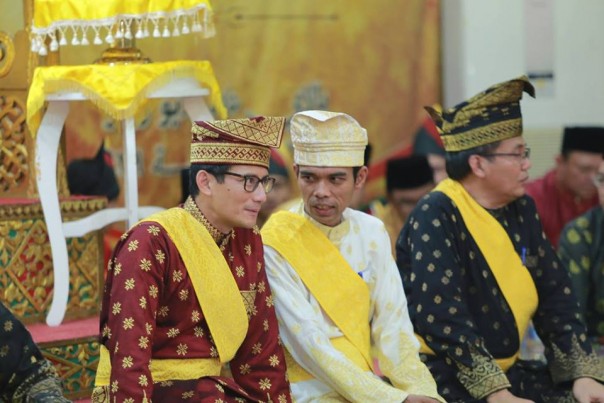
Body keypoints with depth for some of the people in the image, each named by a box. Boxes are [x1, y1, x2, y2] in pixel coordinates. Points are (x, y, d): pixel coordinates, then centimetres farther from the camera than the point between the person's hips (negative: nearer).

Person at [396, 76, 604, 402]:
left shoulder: (521, 210, 7)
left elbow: (553, 296, 7)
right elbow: (440, 318, -21)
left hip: (507, 371, 7)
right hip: (444, 375, -7)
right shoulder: (437, 216, -15)